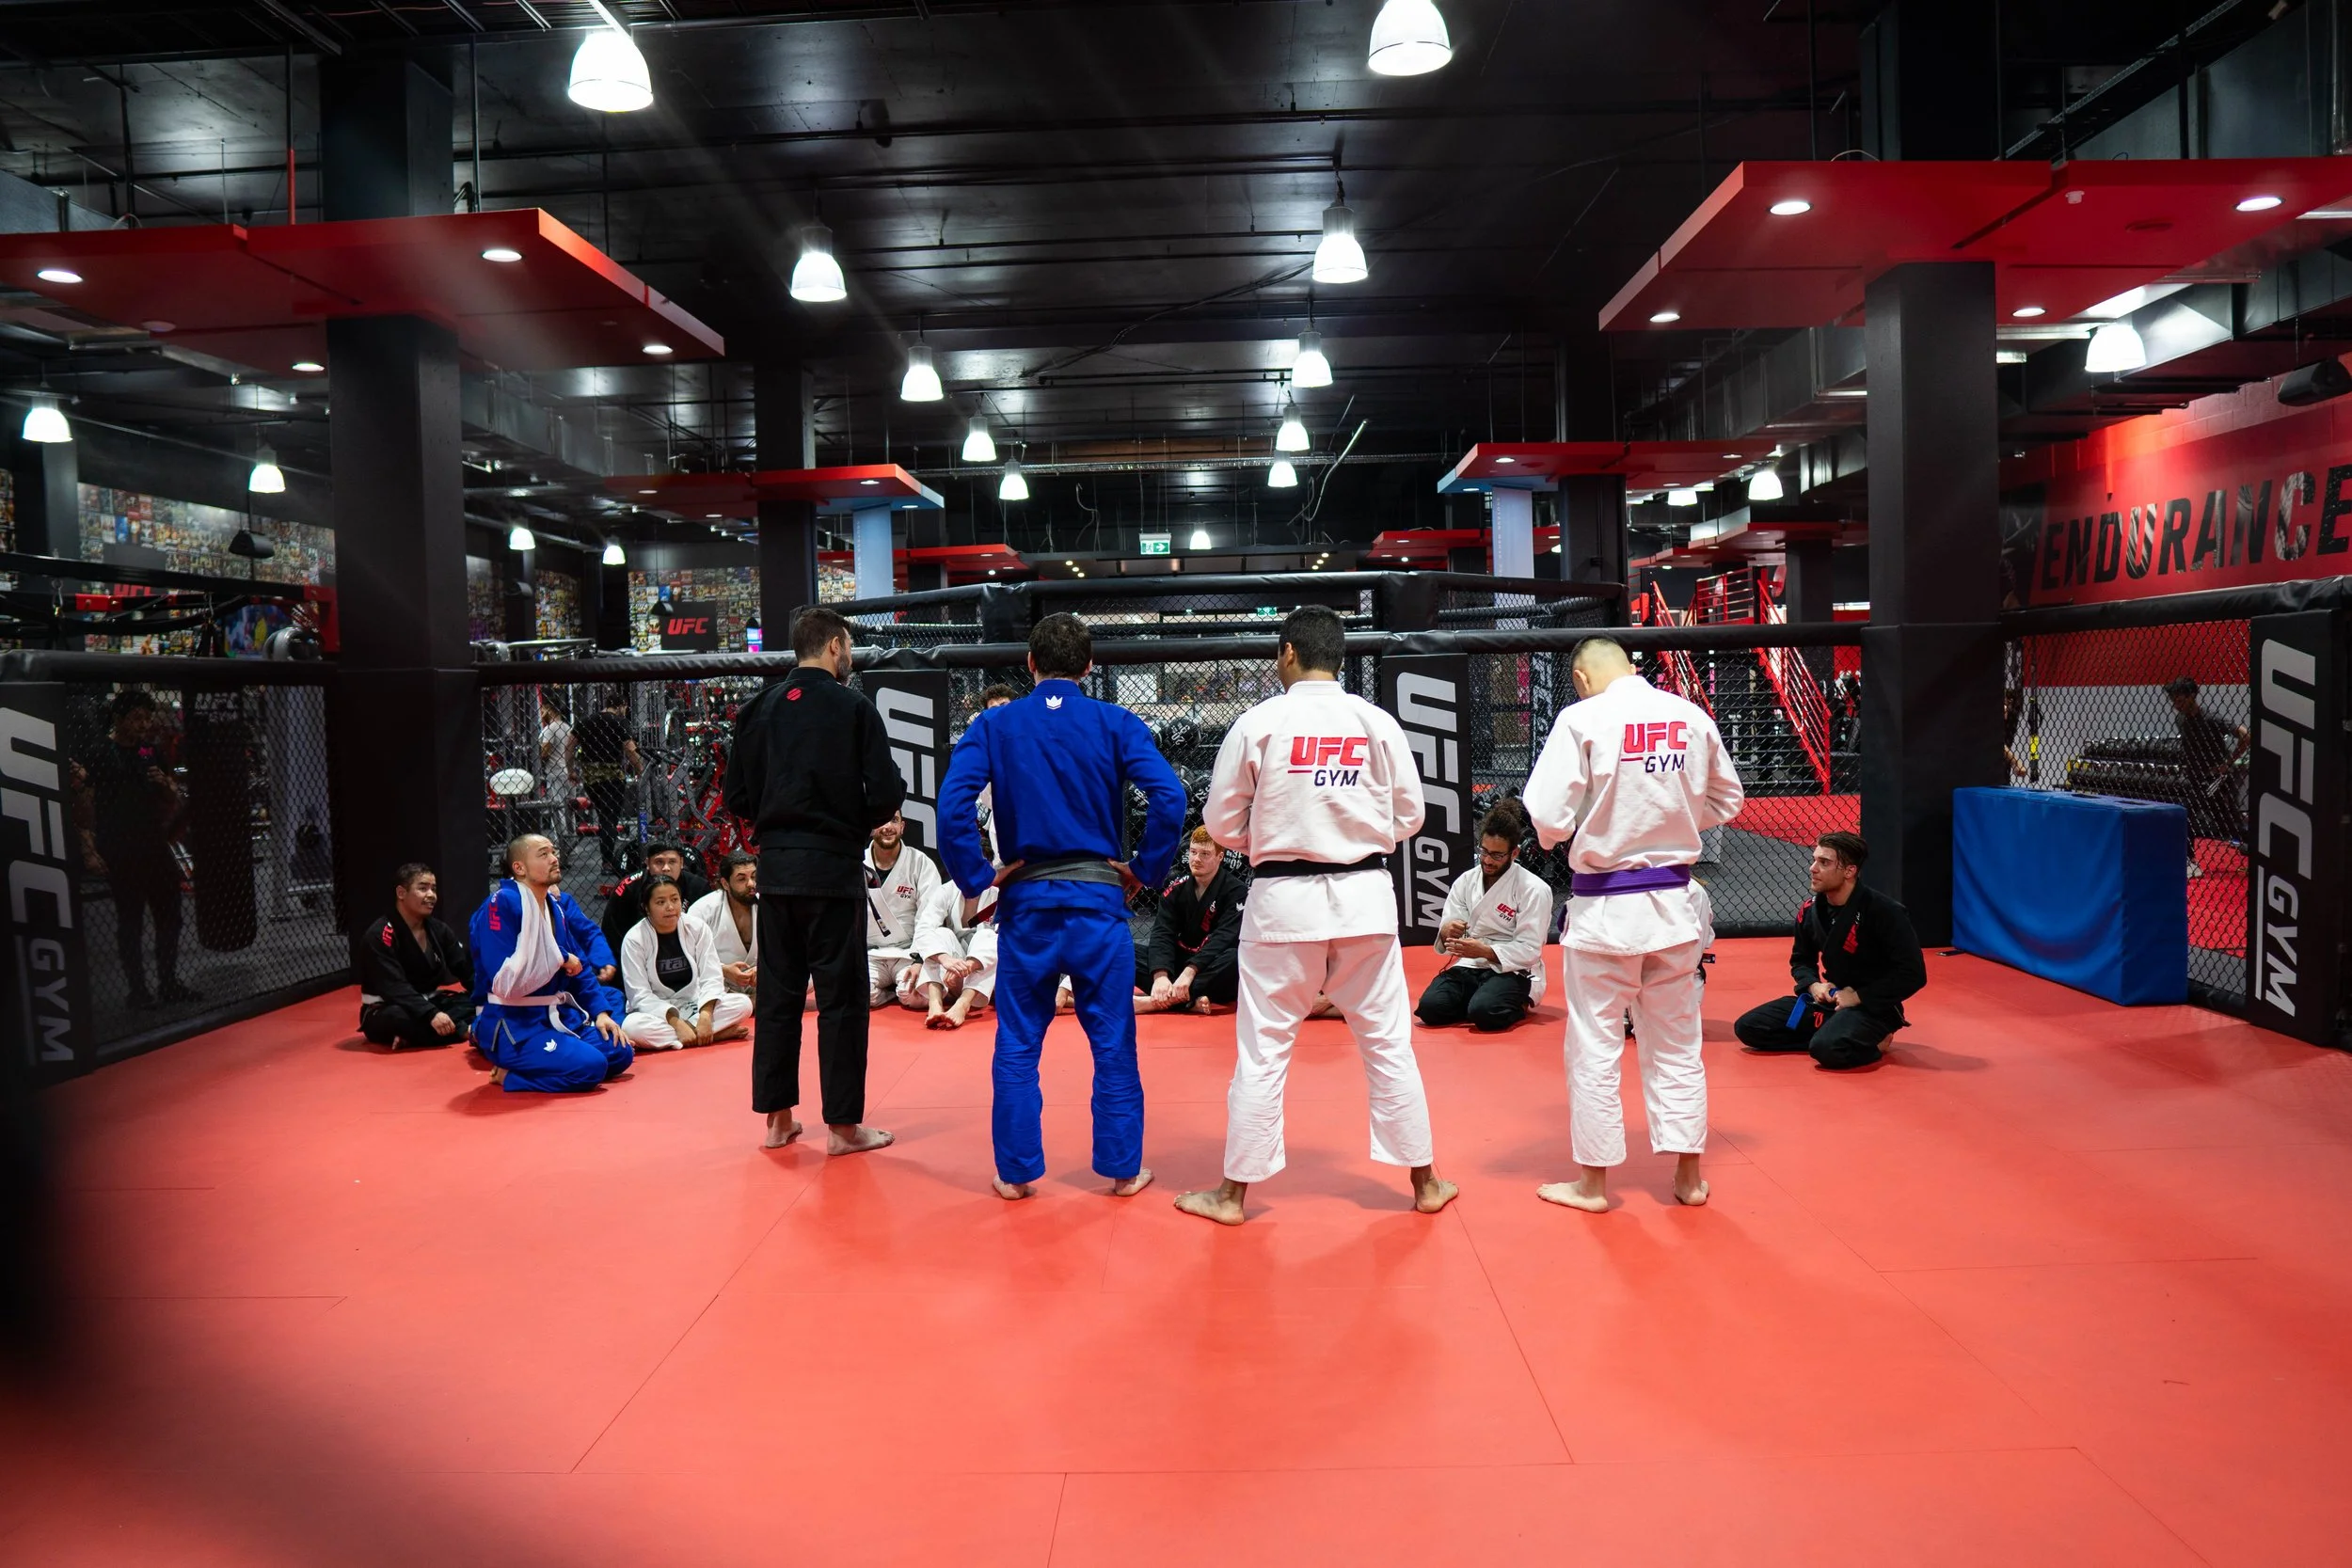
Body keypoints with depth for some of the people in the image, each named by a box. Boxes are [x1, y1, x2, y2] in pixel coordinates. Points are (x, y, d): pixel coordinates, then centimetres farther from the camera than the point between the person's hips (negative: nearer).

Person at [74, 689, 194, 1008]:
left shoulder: (151, 751, 10)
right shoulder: (101, 755, -8)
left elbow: (174, 800, 15)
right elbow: (85, 805, -10)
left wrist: (165, 784, -7)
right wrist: (89, 850, -16)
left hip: (155, 847, 6)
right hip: (121, 853, -6)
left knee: (169, 915, 10)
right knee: (130, 922, 1)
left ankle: (168, 984, 20)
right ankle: (138, 990, 8)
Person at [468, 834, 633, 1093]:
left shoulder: (556, 906, 9)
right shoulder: (501, 904, -18)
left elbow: (577, 967, 17)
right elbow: (505, 982, -26)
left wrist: (601, 1011, 5)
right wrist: (559, 957, -16)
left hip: (557, 1015, 9)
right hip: (512, 1026, -9)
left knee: (620, 1054, 2)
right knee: (590, 1066, -25)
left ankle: (526, 1067, 10)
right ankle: (510, 1074, -4)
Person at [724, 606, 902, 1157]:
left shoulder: (760, 710, 5)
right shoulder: (852, 708, -8)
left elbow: (738, 796, 6)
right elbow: (885, 795, -12)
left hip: (775, 864, 5)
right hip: (832, 866, -5)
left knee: (778, 992, 13)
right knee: (841, 996, 2)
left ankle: (777, 1117, 21)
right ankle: (842, 1125, 7)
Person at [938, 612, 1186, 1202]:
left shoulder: (993, 725, -1)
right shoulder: (1116, 724, -2)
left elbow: (953, 802, -13)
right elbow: (1169, 798, -14)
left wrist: (977, 877, -4)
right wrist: (1145, 869, -3)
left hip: (1025, 904, 1)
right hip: (1098, 901, 0)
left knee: (1017, 1046, 13)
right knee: (1113, 1045, 11)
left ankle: (1016, 1173, 20)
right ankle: (1123, 1170, 19)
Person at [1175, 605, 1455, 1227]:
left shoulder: (1259, 722, -8)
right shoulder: (1377, 723, -2)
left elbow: (1222, 823, -2)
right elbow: (1408, 815, 6)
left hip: (1284, 897, -2)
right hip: (1364, 894, 2)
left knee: (1263, 1049, 7)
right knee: (1388, 1042, 13)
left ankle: (1234, 1193, 17)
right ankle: (1425, 1182, 24)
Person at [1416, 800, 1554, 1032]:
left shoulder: (1533, 889, -10)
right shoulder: (1465, 881, 6)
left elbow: (1529, 950, -13)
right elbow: (1447, 935, 3)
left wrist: (1485, 951, -25)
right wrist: (1446, 933, -23)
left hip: (1513, 971, -4)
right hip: (1470, 966, 4)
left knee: (1484, 1013, -33)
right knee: (1430, 1007, -21)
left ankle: (1517, 1005, 2)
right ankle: (1478, 999, 7)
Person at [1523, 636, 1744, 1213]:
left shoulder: (1583, 718, -14)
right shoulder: (1694, 719, 0)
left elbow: (1548, 817, -16)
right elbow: (1727, 801, 13)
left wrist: (1556, 835, 5)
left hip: (1604, 907, -4)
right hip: (1674, 900, 5)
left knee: (1595, 1047, 8)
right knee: (1677, 1044, 17)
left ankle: (1593, 1182, 19)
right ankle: (1688, 1175, 26)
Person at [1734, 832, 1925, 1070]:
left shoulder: (1884, 912, -19)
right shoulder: (1810, 911, 0)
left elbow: (1913, 974, -18)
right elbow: (1800, 959, 17)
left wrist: (1860, 996, -19)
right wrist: (1813, 985, -6)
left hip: (1871, 1006, -7)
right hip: (1827, 999, 7)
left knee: (1829, 1048, -38)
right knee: (1748, 1027, -6)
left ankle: (1870, 1040, -4)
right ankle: (1833, 1031, -2)